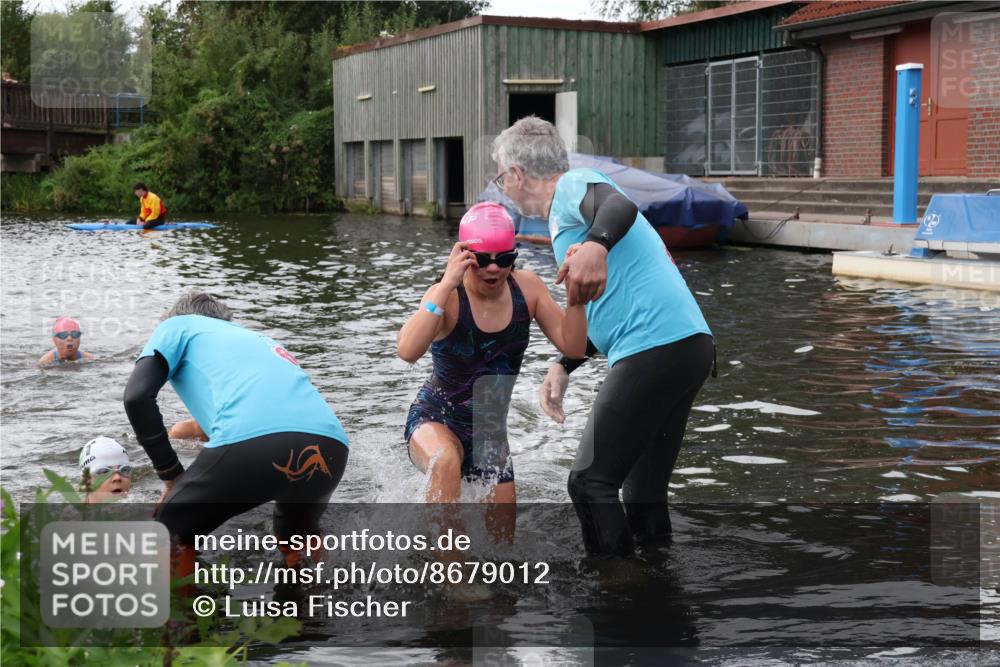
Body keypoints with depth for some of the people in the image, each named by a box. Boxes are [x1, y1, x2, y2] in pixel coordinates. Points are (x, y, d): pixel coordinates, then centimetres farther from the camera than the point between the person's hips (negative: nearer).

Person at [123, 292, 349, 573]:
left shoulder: (178, 325, 27)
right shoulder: (258, 339, 44)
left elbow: (137, 396, 10)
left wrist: (171, 475, 19)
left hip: (252, 443, -5)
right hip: (330, 446, 6)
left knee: (173, 533, 21)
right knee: (298, 544, 37)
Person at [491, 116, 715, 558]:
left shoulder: (572, 186, -2)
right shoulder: (566, 216, 28)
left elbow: (620, 206, -28)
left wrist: (596, 245, -48)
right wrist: (563, 367, 28)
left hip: (654, 349, -10)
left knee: (591, 483, -6)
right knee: (643, 492, 14)